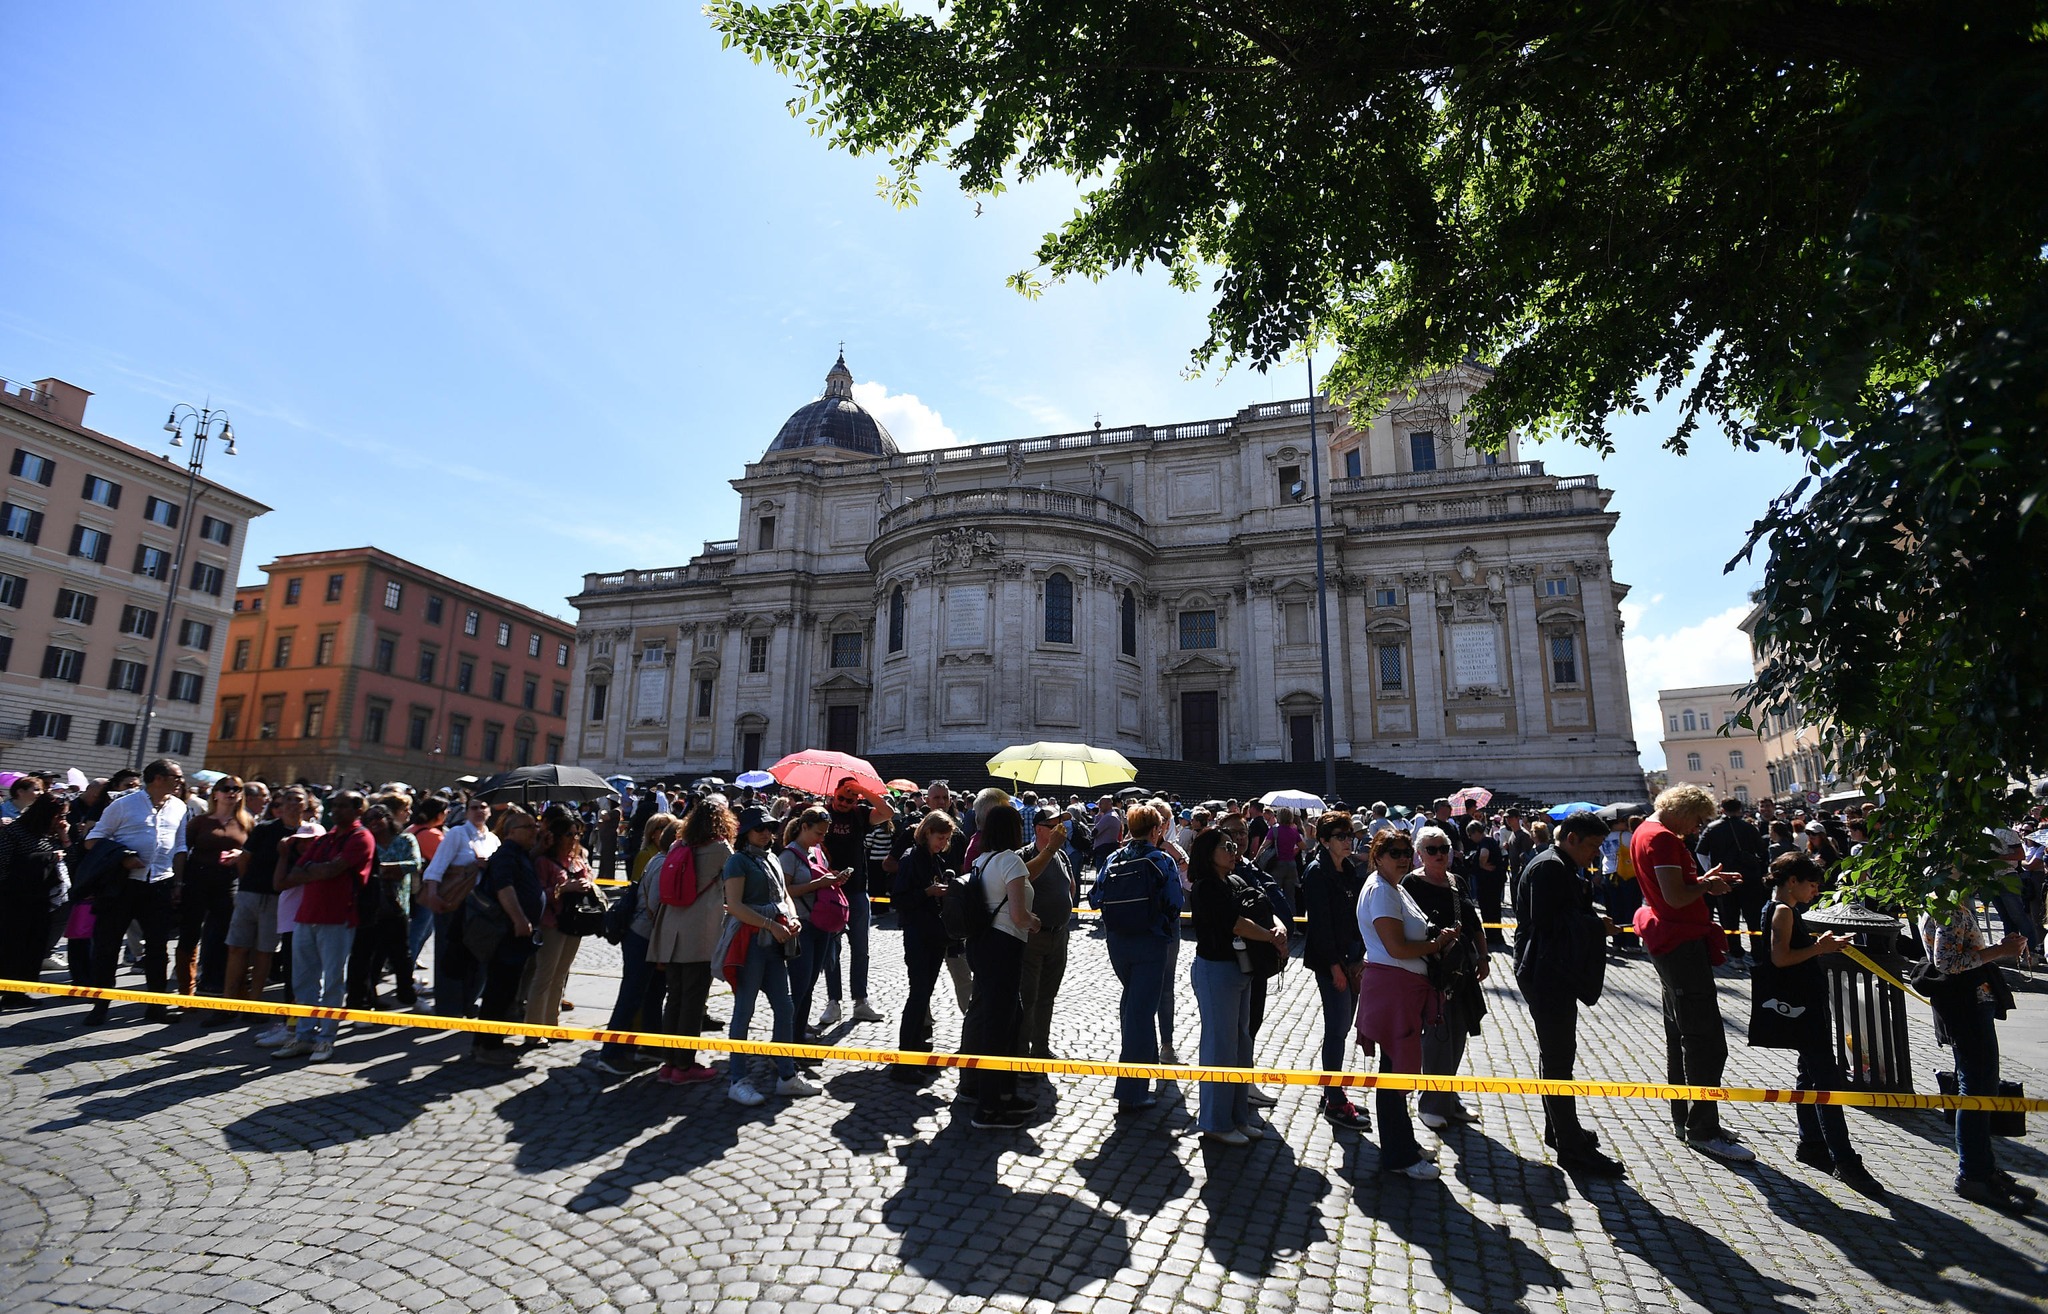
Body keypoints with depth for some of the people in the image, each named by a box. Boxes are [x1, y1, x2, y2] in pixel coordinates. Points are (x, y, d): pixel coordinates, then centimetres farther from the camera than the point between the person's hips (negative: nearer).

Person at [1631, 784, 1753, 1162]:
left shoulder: (1646, 832, 13)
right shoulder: (1662, 838, -19)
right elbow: (1676, 897, -25)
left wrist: (1705, 880, 8)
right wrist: (1706, 885, -7)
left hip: (1669, 941, 11)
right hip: (1680, 942, -11)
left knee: (1680, 1033, 17)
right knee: (1706, 1041, -6)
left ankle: (1684, 1119, 27)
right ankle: (1704, 1130, 0)